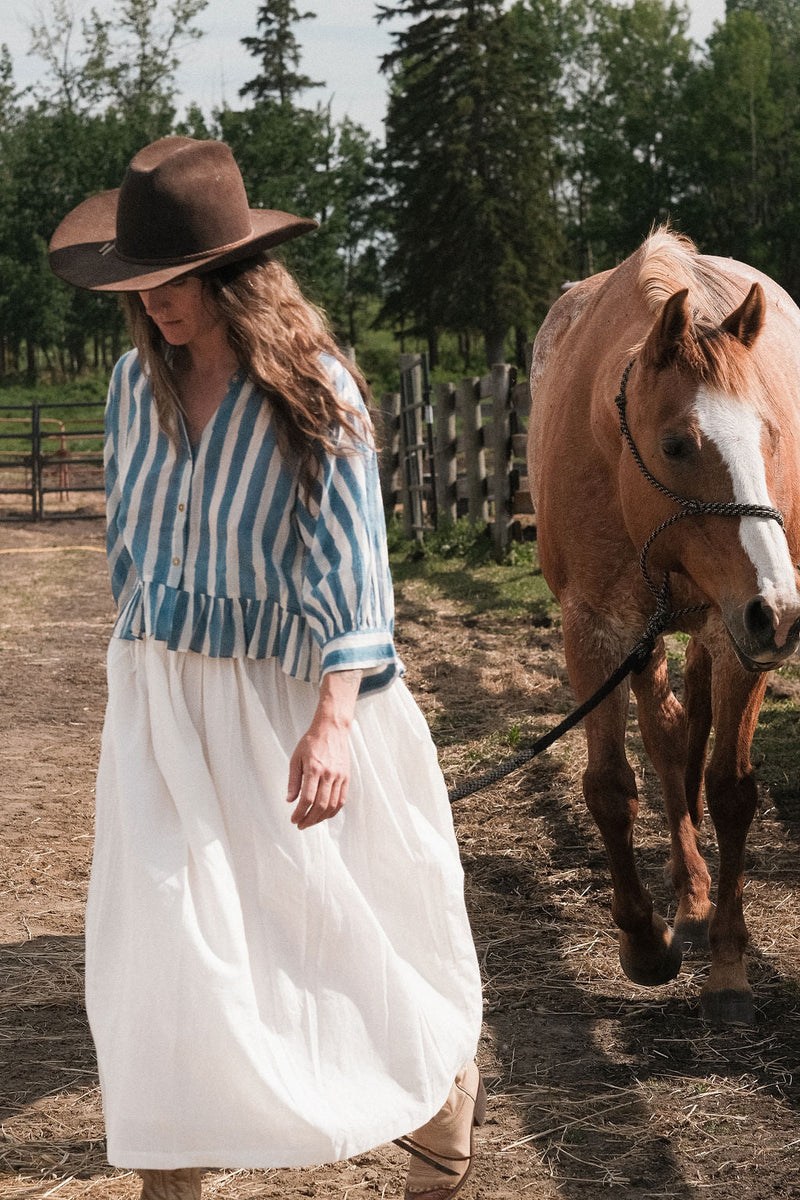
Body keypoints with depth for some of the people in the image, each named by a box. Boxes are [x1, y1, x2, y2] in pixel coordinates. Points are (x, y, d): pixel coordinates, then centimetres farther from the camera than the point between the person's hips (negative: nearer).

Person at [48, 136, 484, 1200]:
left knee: (335, 919, 9)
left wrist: (331, 721, -27)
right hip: (160, 701, 4)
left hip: (285, 697, -4)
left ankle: (443, 1095, 35)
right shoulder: (137, 382, 1)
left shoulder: (312, 390, -13)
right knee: (160, 943, 4)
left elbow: (349, 563, -17)